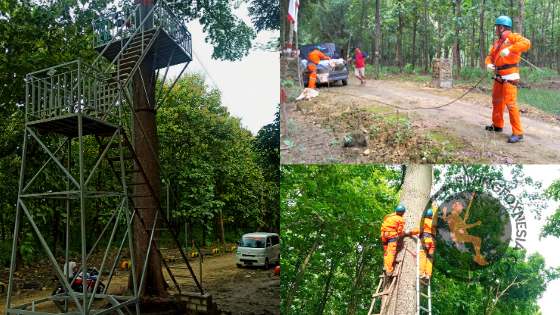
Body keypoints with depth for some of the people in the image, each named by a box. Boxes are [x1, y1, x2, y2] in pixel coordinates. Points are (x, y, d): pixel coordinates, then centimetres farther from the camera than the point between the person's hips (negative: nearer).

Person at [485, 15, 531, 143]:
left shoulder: (512, 37, -8)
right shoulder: (497, 42, 16)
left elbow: (526, 43, -24)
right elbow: (490, 56, 16)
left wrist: (509, 50, -31)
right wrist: (488, 64, -6)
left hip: (509, 77, -9)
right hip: (499, 77, 9)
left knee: (510, 104, -13)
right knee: (496, 101, 18)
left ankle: (518, 133, -10)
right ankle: (497, 125, 34)